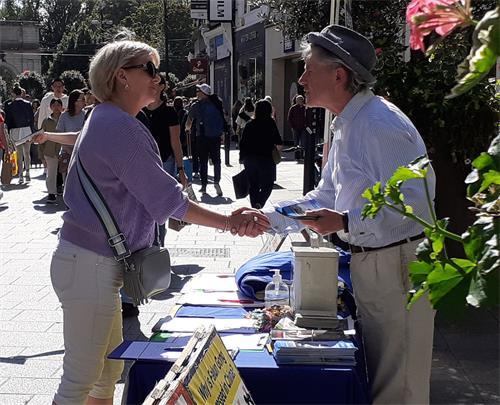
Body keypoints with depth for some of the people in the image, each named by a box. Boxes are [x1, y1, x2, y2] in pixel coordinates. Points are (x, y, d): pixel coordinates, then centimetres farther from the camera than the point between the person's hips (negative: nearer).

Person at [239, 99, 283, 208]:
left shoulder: (249, 124, 8)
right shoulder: (270, 123, -5)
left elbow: (242, 143, 8)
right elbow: (278, 142, -8)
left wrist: (242, 158, 14)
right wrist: (279, 144, 15)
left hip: (249, 159, 4)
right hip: (265, 158, -4)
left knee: (253, 186, 13)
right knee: (268, 184, 4)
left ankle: (255, 207, 13)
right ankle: (259, 204, -18)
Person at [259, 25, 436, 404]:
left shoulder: (379, 124, -22)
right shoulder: (346, 125, 10)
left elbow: (413, 202, -26)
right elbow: (326, 198, 16)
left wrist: (345, 222, -25)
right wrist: (265, 218, 7)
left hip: (397, 263, -10)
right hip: (367, 260, 10)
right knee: (376, 374, 22)